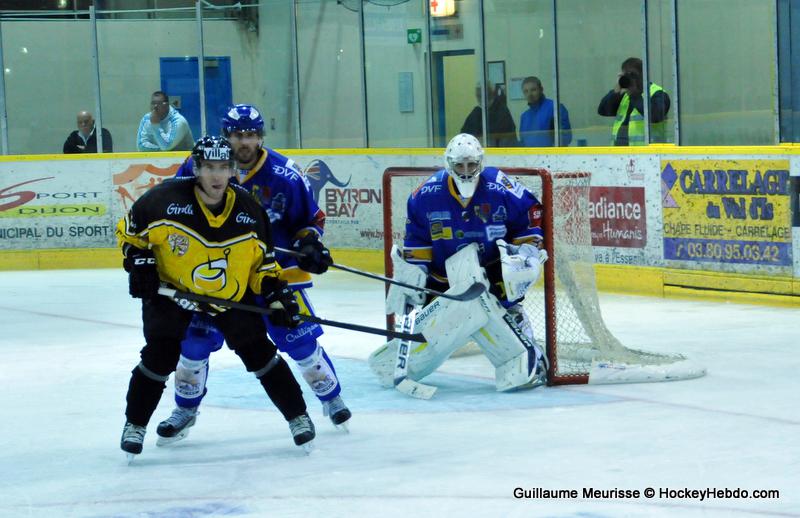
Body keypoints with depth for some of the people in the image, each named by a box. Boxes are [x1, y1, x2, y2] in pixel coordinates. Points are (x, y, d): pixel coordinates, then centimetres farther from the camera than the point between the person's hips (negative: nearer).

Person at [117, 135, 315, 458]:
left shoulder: (247, 208, -10)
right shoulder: (166, 199, -21)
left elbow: (263, 259, 3)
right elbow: (129, 229, -6)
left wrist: (276, 294, -6)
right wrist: (138, 261, -18)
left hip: (232, 294, 2)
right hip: (170, 290, -2)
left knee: (258, 352, -1)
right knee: (160, 355, -12)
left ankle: (298, 416, 13)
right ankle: (135, 424, 8)